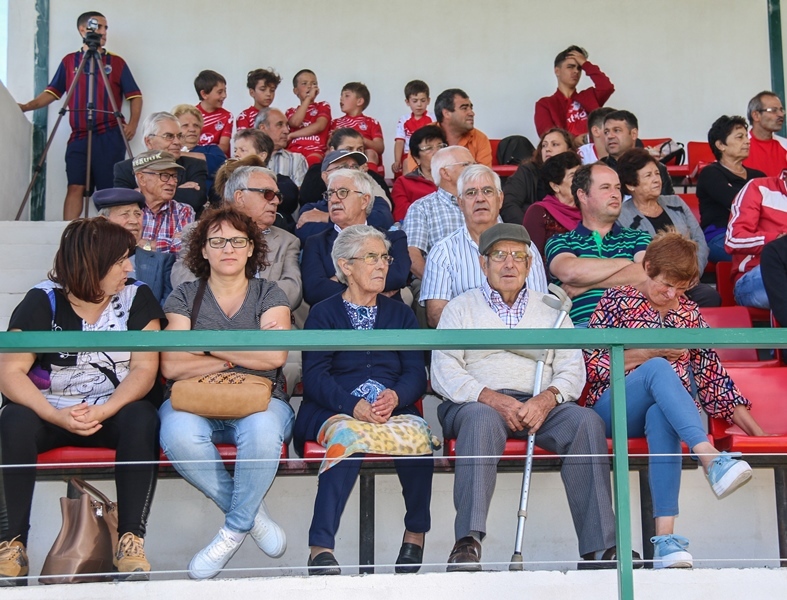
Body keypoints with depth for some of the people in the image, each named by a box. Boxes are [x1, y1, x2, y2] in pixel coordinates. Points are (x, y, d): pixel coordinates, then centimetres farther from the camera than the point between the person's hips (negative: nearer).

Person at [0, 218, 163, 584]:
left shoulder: (136, 298, -2)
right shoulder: (43, 301, -5)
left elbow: (144, 369, -11)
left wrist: (102, 412, -28)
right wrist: (56, 416, -30)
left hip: (114, 411, 0)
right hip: (50, 412, 0)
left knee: (141, 418, -31)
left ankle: (130, 540, -27)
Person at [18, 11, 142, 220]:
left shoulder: (116, 62, 7)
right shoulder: (69, 61, 11)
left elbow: (135, 95, 7)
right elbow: (52, 92, 11)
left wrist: (133, 122, -7)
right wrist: (27, 106, -4)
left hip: (110, 136, -1)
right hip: (78, 137, 1)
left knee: (110, 190, -2)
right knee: (75, 186, -6)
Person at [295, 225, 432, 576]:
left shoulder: (401, 314, 23)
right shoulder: (323, 314, 13)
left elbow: (416, 374, 9)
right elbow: (315, 376, -1)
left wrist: (395, 396, -15)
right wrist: (353, 405, -20)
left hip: (393, 410, 2)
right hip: (334, 411, -2)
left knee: (418, 434, -32)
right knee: (348, 434, -37)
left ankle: (416, 534, -12)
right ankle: (321, 547, -40)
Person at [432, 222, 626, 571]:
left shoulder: (550, 309, 23)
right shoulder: (461, 307, 16)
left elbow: (572, 370, 11)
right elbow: (443, 372, 2)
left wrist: (547, 399, -12)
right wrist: (492, 398, -14)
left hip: (540, 405, 2)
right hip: (479, 402, -2)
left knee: (586, 421, -27)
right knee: (482, 420, -37)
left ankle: (599, 548, -29)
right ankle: (467, 543, -42)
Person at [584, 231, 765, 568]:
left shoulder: (688, 313, 18)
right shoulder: (617, 300, 8)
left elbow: (712, 376, 15)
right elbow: (591, 364, -1)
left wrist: (755, 430, 8)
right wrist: (653, 352, -8)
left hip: (670, 411, 2)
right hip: (613, 409, -2)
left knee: (660, 417, -38)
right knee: (659, 368, -34)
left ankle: (665, 536, -50)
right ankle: (712, 460, -52)